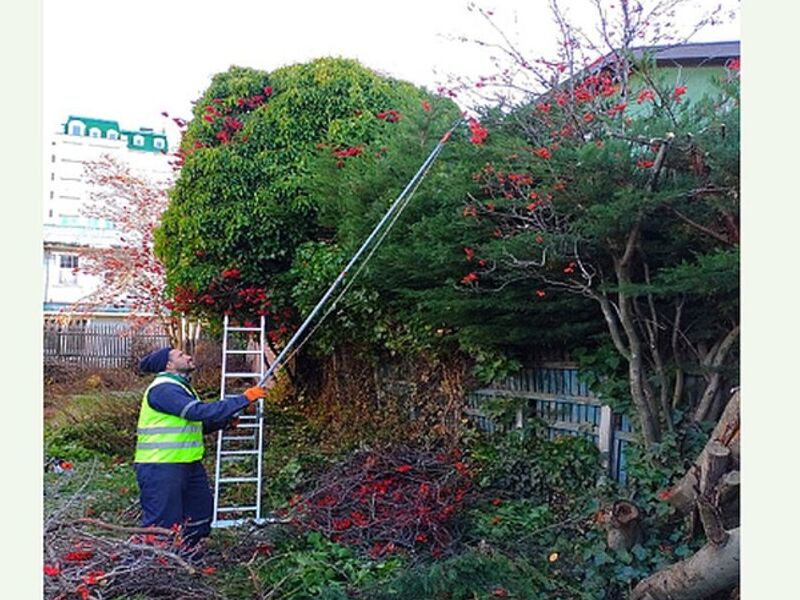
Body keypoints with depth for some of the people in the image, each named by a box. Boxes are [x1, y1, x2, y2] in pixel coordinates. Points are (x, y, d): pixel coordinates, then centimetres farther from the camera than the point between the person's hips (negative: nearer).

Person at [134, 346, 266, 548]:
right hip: (161, 467, -11)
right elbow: (201, 411, -27)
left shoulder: (180, 387, 17)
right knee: (162, 524, -5)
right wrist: (244, 399, -24)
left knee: (201, 514, 18)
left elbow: (197, 424, 20)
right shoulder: (163, 389, -17)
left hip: (188, 464, 11)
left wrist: (225, 420, 4)